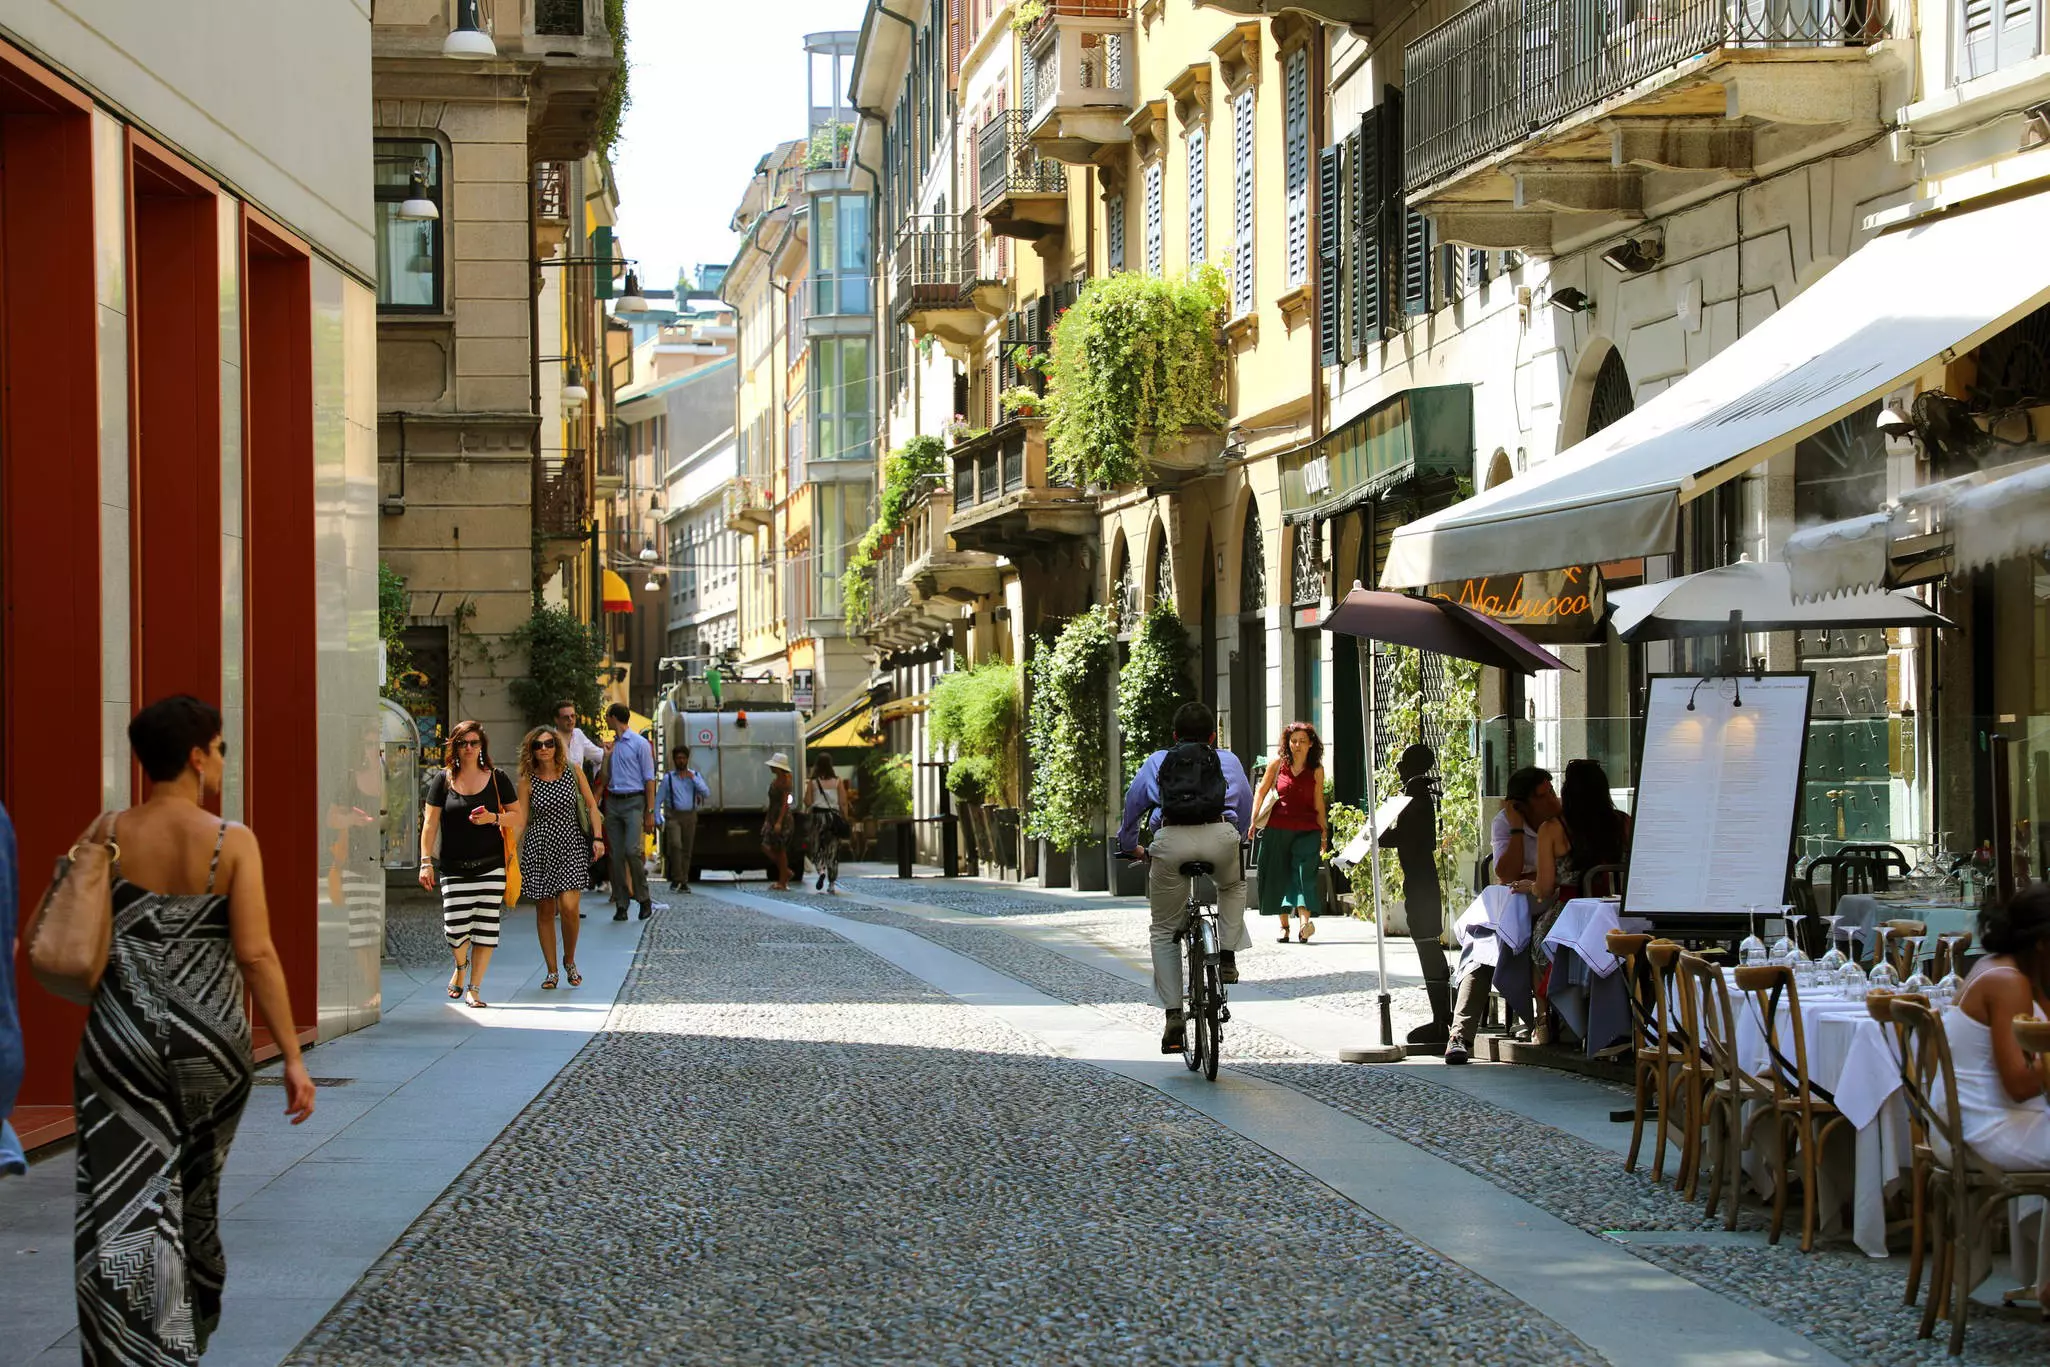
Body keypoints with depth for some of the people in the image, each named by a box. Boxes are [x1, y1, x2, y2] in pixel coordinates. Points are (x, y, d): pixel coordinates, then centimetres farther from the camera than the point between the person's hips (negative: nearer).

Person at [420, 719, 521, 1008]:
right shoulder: (443, 780, 4)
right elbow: (430, 823, 3)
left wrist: (494, 818, -12)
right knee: (454, 928, -9)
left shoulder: (497, 779, 5)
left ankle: (474, 989, 6)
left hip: (491, 865, 0)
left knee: (486, 927, -4)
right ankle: (461, 966, 25)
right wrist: (426, 861, -4)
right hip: (454, 867, 0)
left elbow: (517, 816, 8)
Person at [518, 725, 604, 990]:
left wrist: (598, 837, -4)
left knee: (569, 907, -15)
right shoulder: (528, 781, 1)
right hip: (539, 847, 1)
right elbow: (520, 819, 0)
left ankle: (570, 961, 9)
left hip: (571, 846, -1)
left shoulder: (573, 772, 3)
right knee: (544, 911, 3)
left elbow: (591, 805, 7)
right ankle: (552, 971, 15)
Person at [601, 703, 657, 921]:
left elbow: (649, 779, -4)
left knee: (632, 850, -18)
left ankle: (643, 897, -3)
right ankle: (621, 904, 3)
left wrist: (650, 812, -9)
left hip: (633, 801, -6)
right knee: (616, 855, 1)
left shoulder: (639, 743, -1)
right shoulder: (612, 745, 16)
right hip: (613, 802, 6)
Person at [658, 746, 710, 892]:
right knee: (675, 845, -21)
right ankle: (676, 880, -16)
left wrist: (693, 779, -10)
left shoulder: (695, 776, 9)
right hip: (673, 815, -2)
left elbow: (707, 794, -3)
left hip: (690, 816, 2)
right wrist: (657, 819, -3)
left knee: (687, 850, 5)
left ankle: (684, 882, 13)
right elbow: (659, 800, 6)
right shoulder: (668, 778, 5)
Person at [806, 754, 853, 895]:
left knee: (817, 848, 9)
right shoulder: (838, 781, -1)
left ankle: (821, 870, -21)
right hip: (834, 815, 1)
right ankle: (832, 885, 5)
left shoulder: (813, 782, -3)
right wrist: (845, 819, 3)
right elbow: (843, 803, -3)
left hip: (819, 815, -1)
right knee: (833, 850, 7)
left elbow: (807, 802, -4)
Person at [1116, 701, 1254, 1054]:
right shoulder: (1229, 761, 27)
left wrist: (1130, 846, 50)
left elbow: (1132, 804, 33)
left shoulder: (1157, 761, 27)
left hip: (1171, 841, 0)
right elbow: (1247, 809, 38)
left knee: (1164, 931, 14)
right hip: (1220, 838, 0)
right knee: (1233, 886, 37)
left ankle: (1173, 1017, 5)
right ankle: (1228, 957, 19)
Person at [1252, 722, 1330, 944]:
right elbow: (1261, 793, 9)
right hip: (1277, 828, 1)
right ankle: (1283, 925, 14)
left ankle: (1305, 922, -28)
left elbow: (1319, 804, 8)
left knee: (1304, 872, -15)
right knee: (1279, 875, 4)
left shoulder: (1317, 770, 5)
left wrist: (1324, 835, 6)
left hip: (1307, 829, -1)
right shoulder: (1278, 763, 4)